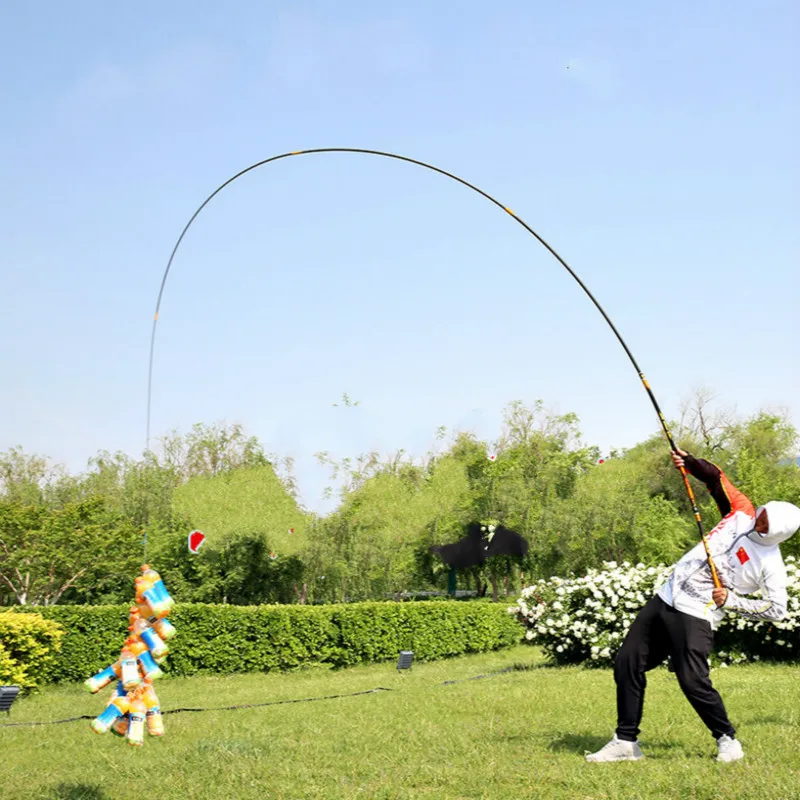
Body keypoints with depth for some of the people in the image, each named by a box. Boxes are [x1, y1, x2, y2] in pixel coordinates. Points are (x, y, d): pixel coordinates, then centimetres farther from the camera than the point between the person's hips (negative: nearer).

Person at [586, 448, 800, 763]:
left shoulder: (771, 564, -11)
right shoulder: (743, 512, 2)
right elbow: (716, 478, 8)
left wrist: (732, 601, -12)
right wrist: (690, 462, -9)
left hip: (695, 616, -7)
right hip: (665, 599, 7)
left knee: (694, 681, -18)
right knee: (627, 664, 5)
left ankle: (728, 741, 8)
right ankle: (626, 741, 14)